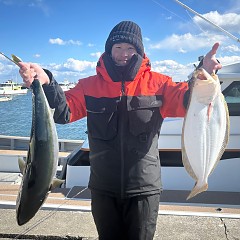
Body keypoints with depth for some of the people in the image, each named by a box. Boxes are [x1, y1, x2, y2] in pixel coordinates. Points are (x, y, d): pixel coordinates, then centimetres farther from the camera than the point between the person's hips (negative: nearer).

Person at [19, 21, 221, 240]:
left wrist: (202, 78, -35)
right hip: (103, 189, 2)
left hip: (144, 189, -1)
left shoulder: (156, 83, -4)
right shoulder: (90, 86, -1)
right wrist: (46, 84, -30)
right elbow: (64, 111, -12)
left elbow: (185, 102, -15)